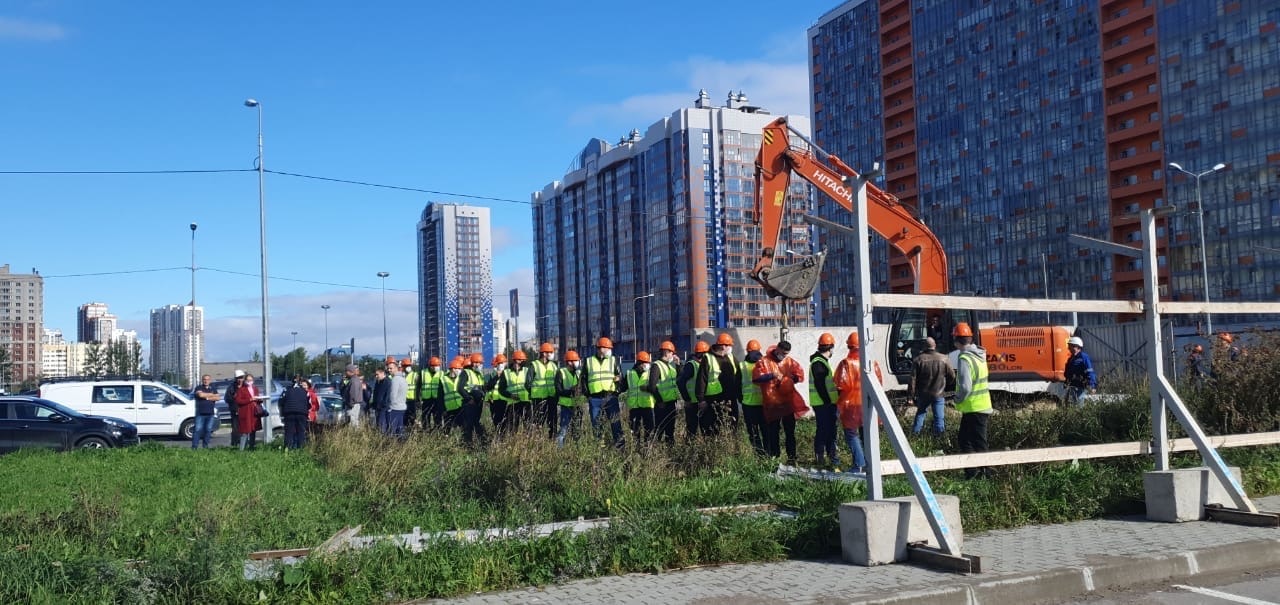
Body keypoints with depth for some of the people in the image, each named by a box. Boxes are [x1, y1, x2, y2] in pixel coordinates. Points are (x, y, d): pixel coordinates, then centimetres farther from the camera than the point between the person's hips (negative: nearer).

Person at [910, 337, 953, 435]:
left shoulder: (918, 359, -8)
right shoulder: (943, 359, -7)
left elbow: (913, 379, -8)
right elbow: (952, 376, 2)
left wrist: (911, 393, 0)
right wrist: (944, 383, 22)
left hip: (923, 394, 1)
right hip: (938, 394, -1)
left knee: (921, 412, 19)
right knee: (939, 416, 7)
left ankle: (915, 432, 21)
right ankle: (939, 434, 9)